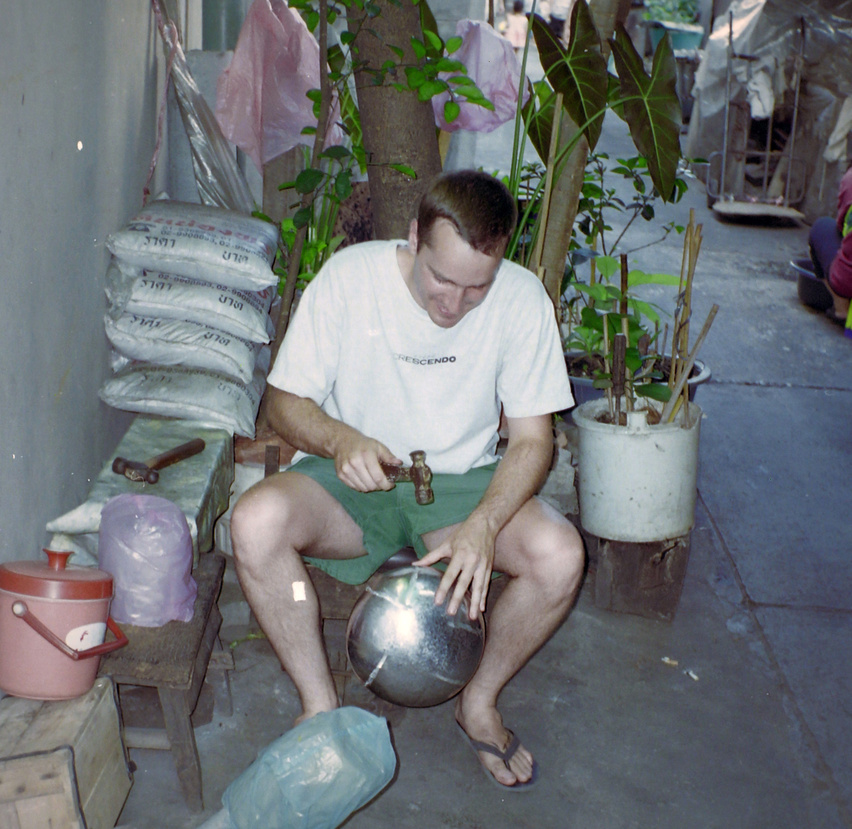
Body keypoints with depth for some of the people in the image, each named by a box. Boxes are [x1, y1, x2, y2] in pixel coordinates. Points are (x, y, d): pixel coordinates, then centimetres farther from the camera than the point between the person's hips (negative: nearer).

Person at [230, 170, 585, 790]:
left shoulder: (522, 298, -13)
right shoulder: (349, 276, -15)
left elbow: (533, 438, -10)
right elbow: (286, 400, -7)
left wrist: (482, 526, -29)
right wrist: (339, 440, -30)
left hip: (465, 484, 1)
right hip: (352, 481, 0)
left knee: (561, 553, -27)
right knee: (256, 521, -31)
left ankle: (480, 700, 2)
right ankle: (320, 706, -8)